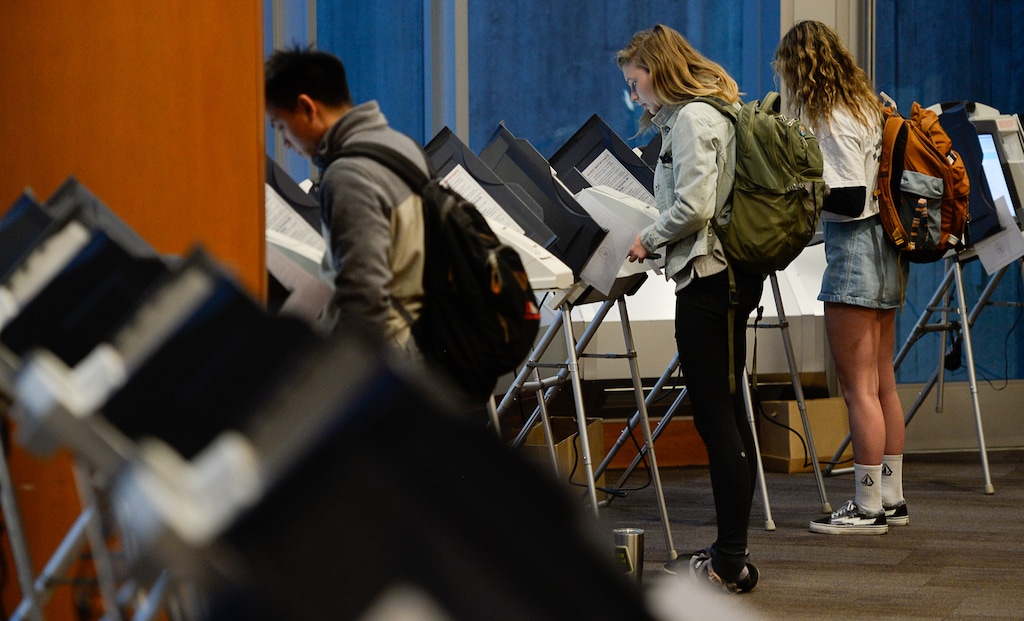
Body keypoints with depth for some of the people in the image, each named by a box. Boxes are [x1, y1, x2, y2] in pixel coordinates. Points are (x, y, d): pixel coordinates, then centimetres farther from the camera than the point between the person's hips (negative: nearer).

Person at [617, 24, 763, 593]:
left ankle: (729, 562, -5)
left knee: (715, 417, -8)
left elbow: (692, 206, -22)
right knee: (726, 413, 12)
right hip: (731, 274, 10)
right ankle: (730, 553, 17)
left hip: (708, 275, -10)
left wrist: (649, 239, -7)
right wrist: (660, 241, 12)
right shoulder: (715, 113, 18)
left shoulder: (692, 119, -13)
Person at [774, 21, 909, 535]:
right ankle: (892, 498, 19)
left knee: (857, 387, -5)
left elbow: (851, 200, -20)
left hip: (853, 251, -10)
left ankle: (867, 508, -2)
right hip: (885, 253, 10)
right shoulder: (869, 106, 13)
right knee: (882, 383, 13)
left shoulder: (832, 122, -15)